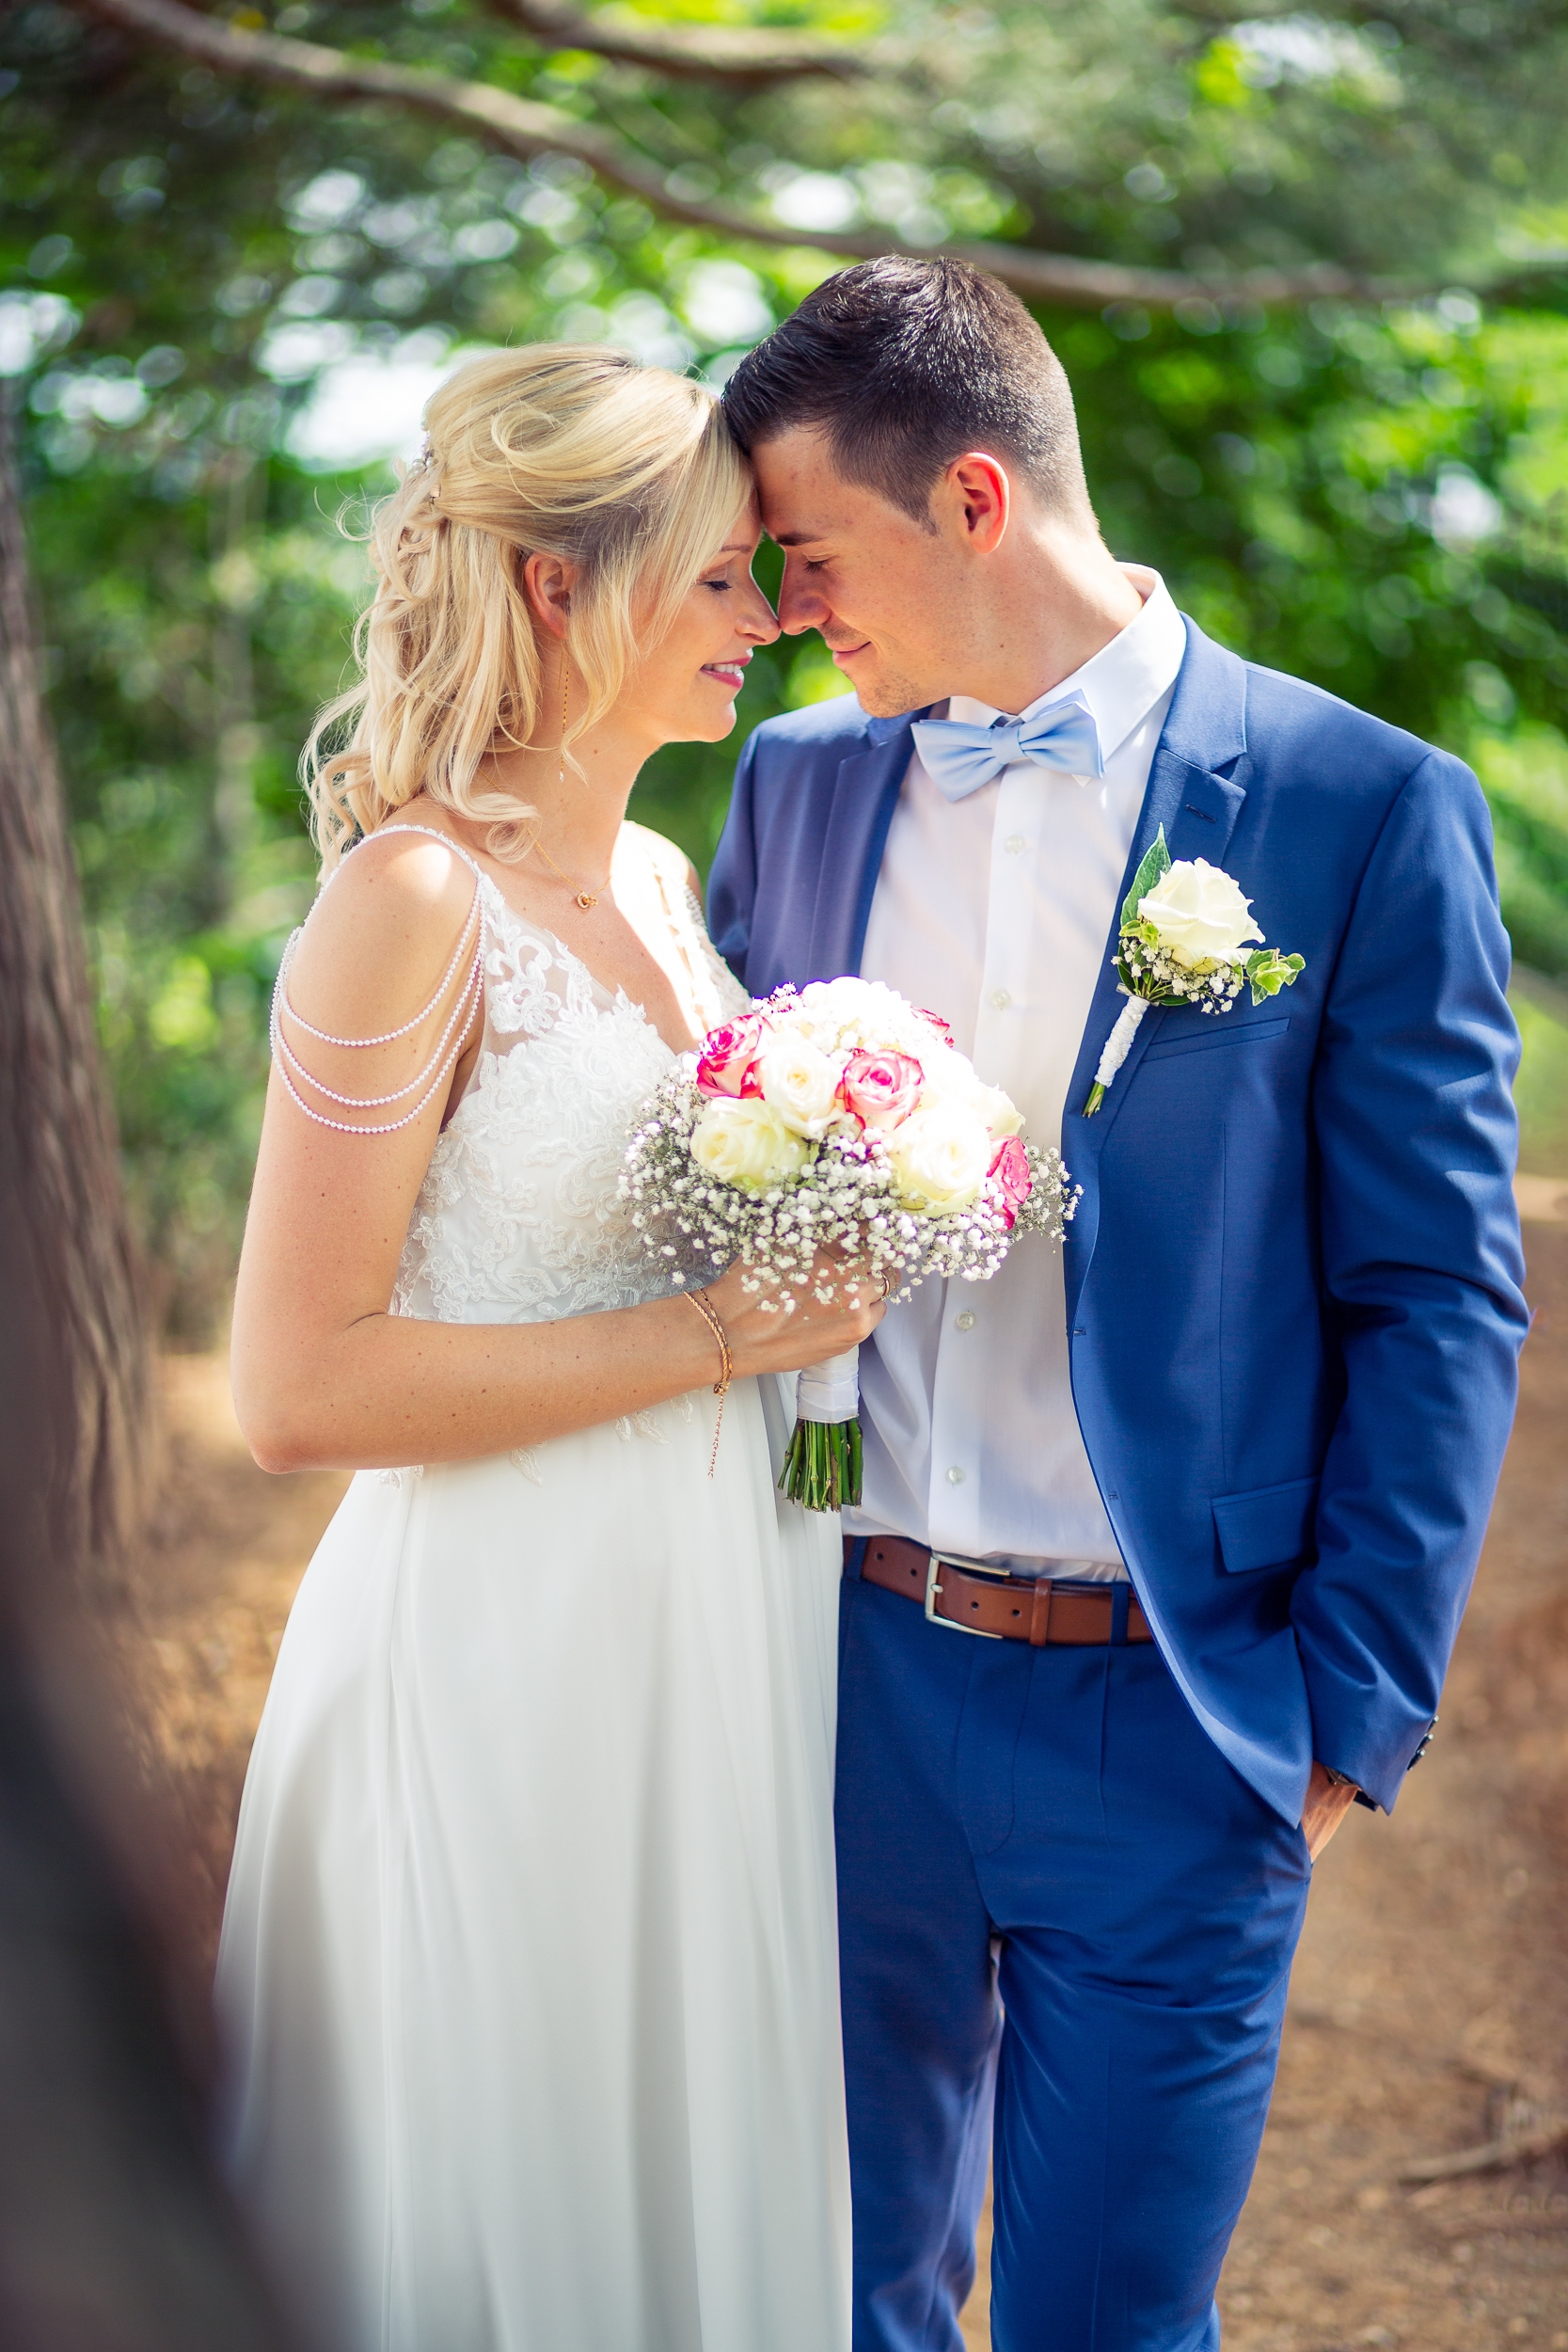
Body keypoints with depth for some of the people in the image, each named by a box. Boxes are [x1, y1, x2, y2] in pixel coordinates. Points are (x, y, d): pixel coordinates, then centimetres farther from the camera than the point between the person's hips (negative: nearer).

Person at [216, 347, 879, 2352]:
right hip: (507, 1658, -8)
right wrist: (712, 1335, -17)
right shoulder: (413, 897, -16)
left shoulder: (660, 880, 9)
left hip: (718, 1629, 8)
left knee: (704, 2171, 20)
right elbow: (297, 1387, -19)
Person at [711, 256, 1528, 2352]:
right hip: (843, 1680, 4)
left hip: (1168, 1715, -3)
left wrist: (1355, 1704, -8)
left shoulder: (1366, 811, -8)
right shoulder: (797, 784, 6)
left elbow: (1440, 1298, -5)